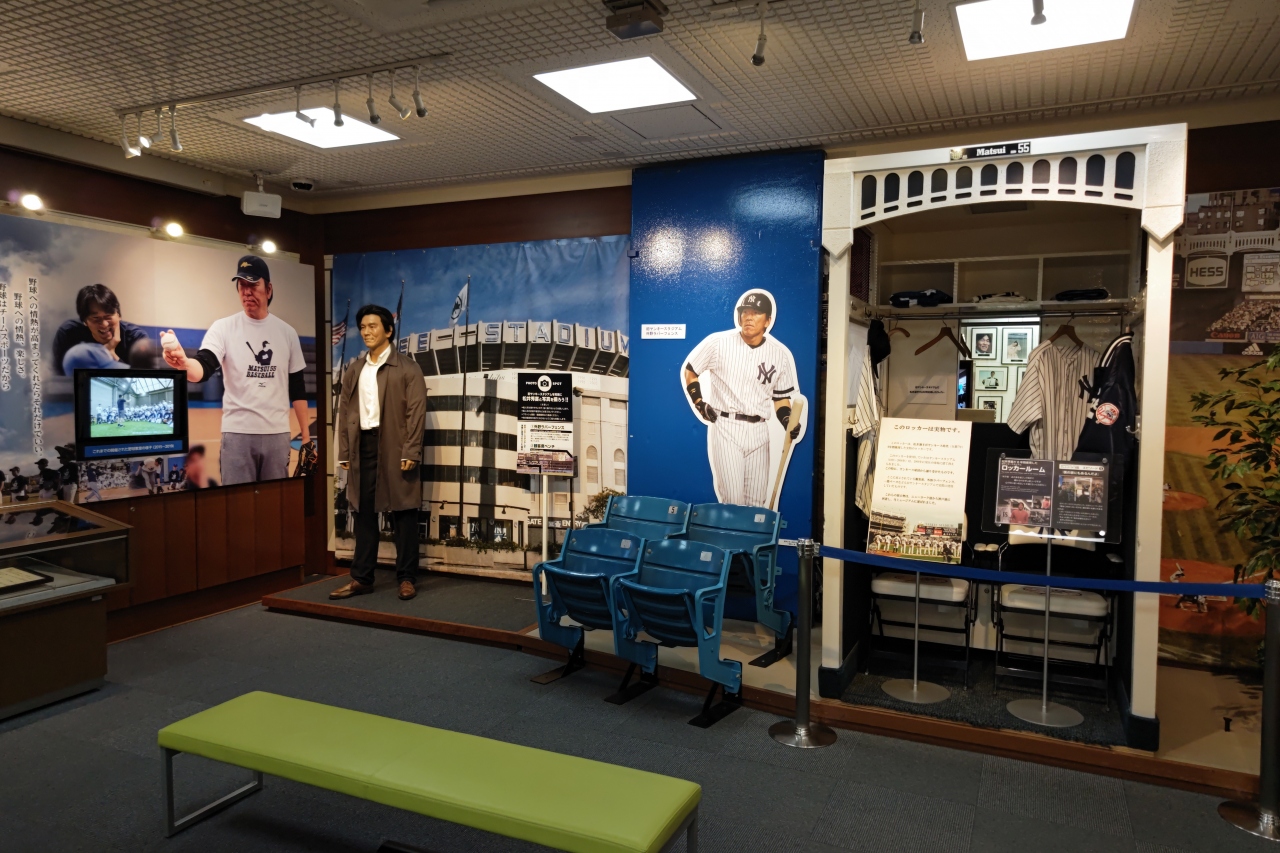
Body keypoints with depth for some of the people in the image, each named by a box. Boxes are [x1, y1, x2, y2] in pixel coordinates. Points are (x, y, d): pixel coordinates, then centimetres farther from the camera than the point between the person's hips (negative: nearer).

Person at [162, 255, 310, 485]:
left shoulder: (287, 332, 6)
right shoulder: (223, 327, -1)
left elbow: (297, 388, 9)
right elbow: (203, 368, -17)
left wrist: (306, 436, 6)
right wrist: (184, 363, -42)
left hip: (277, 433, 2)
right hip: (237, 432, -2)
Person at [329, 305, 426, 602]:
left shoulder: (407, 368, -2)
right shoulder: (353, 370, 14)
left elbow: (416, 412, -8)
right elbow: (344, 412, 13)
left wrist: (410, 453, -15)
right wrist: (344, 453, 6)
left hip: (395, 447, -5)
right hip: (363, 446, 5)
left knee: (403, 514, 2)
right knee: (364, 514, 9)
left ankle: (406, 578, 10)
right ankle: (361, 578, 17)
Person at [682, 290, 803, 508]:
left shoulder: (781, 354, 1)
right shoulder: (718, 343, -6)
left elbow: (780, 397, 10)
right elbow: (689, 371, 8)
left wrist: (789, 422, -8)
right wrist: (699, 404, 0)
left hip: (759, 431, 3)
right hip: (724, 427, -3)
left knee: (757, 502, 8)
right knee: (731, 500, -4)